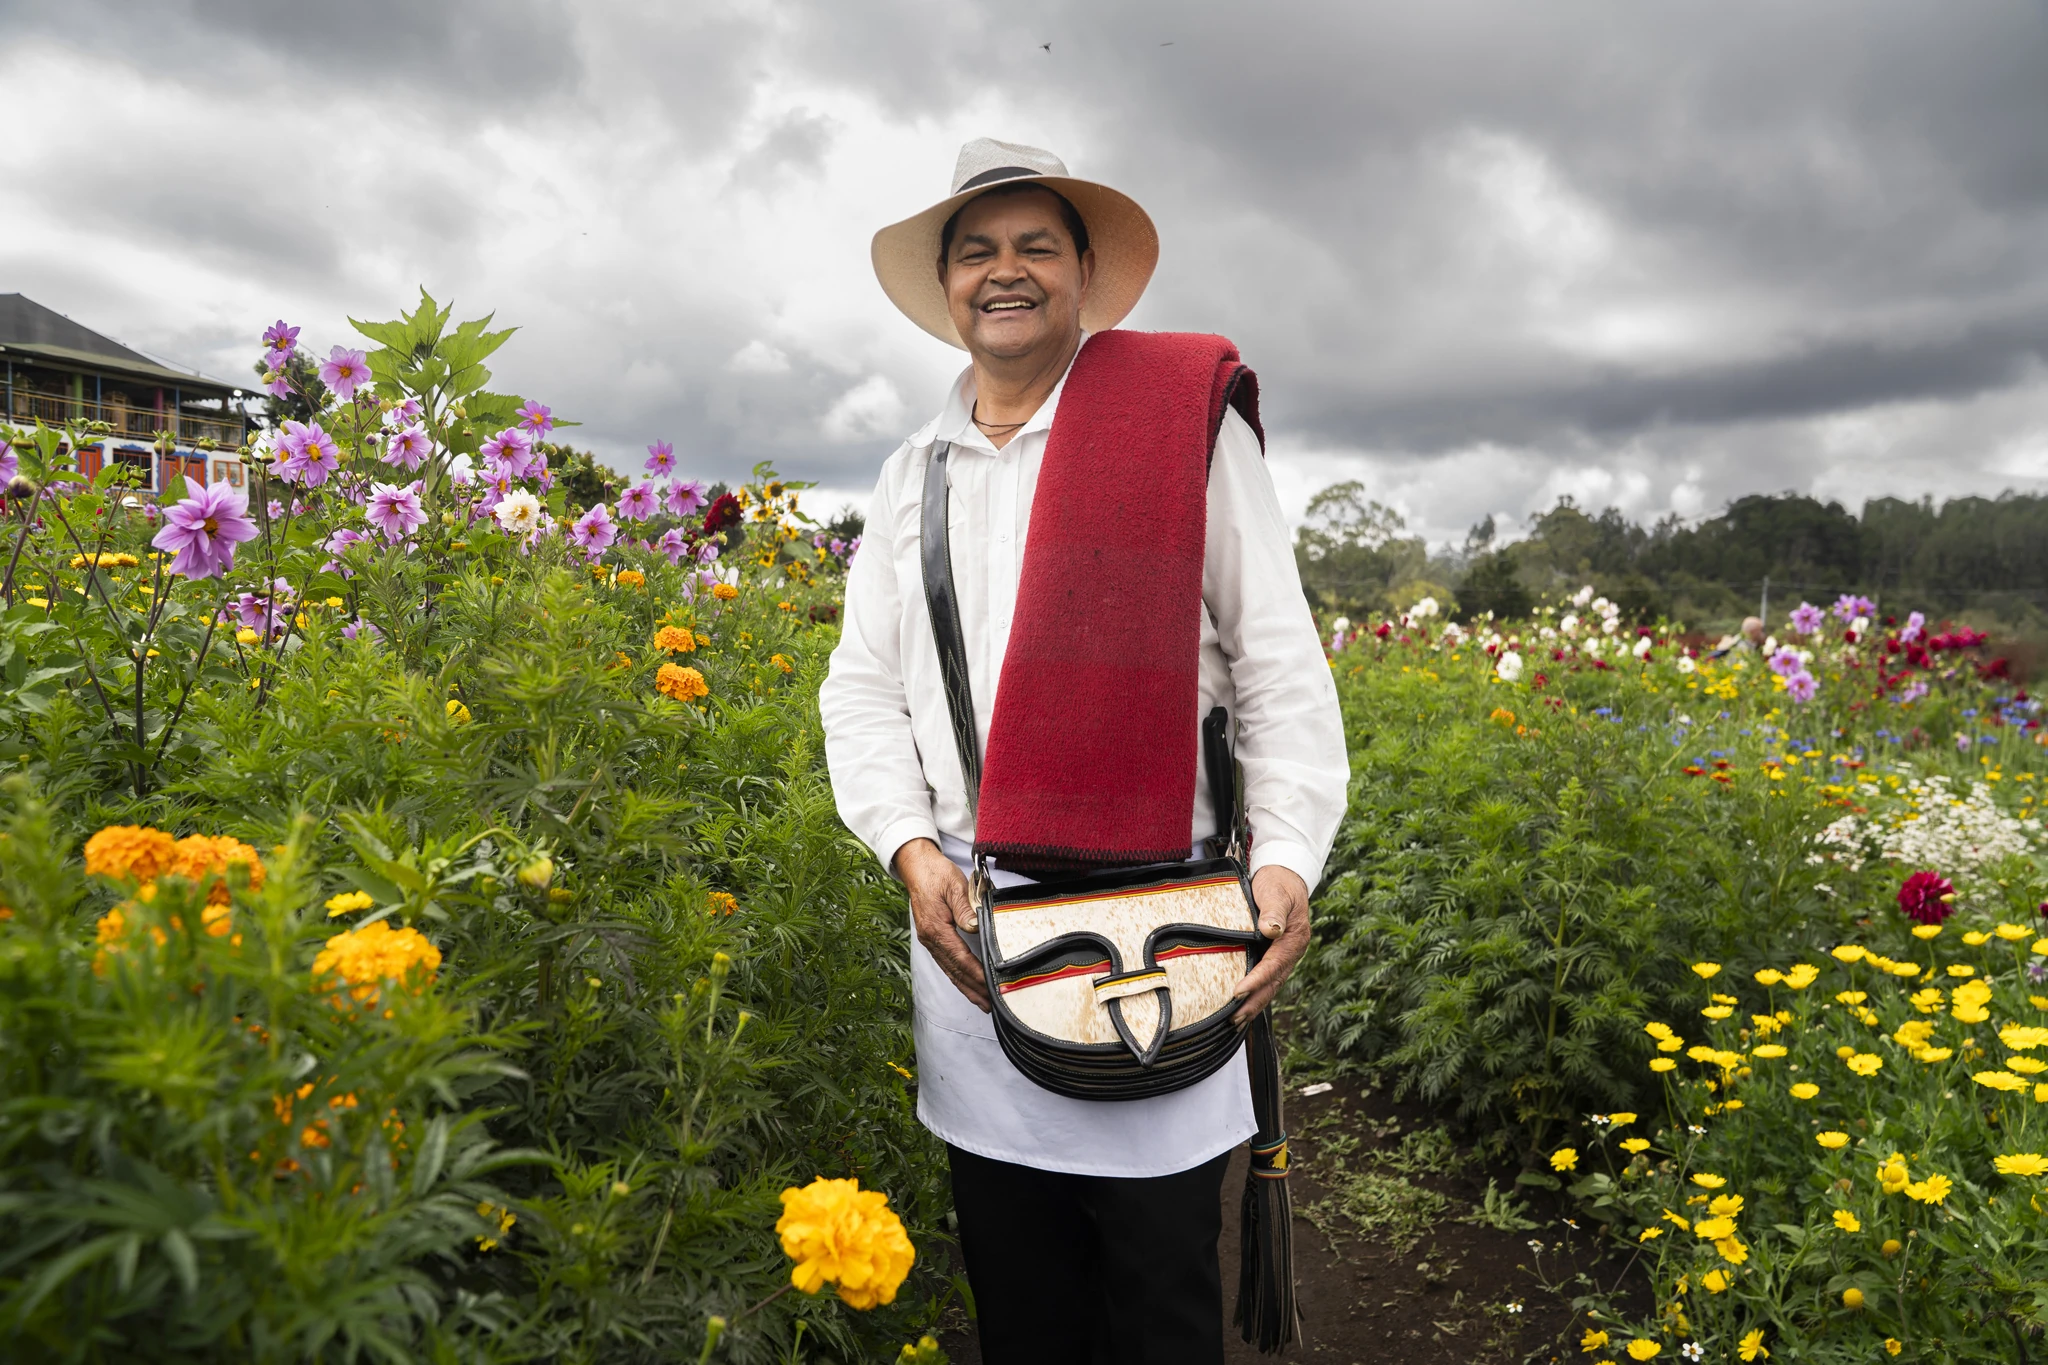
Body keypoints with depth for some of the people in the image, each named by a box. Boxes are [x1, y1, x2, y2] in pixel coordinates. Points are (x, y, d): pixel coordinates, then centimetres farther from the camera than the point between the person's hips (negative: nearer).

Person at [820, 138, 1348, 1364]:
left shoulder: (1185, 423, 0)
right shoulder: (912, 475, 12)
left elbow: (1279, 666, -3)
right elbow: (864, 690, 11)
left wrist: (1287, 859, -16)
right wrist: (911, 845, -7)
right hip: (967, 921, 4)